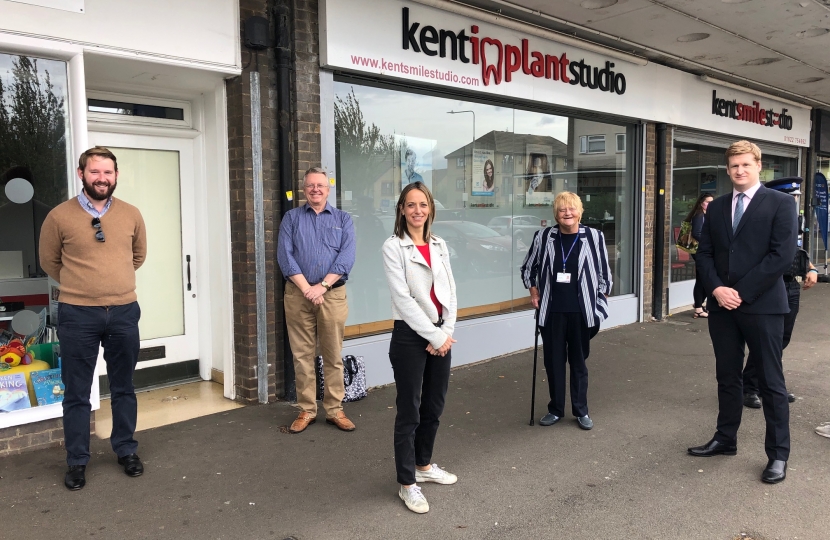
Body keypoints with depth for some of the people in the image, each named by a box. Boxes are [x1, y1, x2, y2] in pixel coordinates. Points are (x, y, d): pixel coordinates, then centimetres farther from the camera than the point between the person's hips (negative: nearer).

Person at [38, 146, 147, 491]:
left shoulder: (131, 215, 1)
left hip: (124, 312, 2)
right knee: (77, 393, 8)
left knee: (123, 388, 14)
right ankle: (77, 462, 23)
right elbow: (49, 262, 7)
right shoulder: (60, 216, -6)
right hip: (78, 315, -2)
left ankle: (126, 451, 30)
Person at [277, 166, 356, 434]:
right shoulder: (291, 218, 8)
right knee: (302, 355, 5)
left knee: (333, 355, 4)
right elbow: (284, 256, -3)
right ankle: (306, 411, 15)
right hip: (298, 294, 0)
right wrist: (306, 288, -13)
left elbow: (346, 257, -4)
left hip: (333, 294, 0)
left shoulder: (343, 219, 8)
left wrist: (322, 286, -14)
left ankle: (335, 410, 14)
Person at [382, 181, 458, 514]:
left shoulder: (439, 246, 9)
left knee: (434, 407, 16)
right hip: (410, 336, -6)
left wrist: (446, 333, -6)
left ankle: (424, 465, 35)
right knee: (409, 412, 2)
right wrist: (434, 337, -15)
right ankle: (407, 484, 15)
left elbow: (449, 293, 6)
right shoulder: (393, 247, -9)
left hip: (441, 335, 6)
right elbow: (403, 298, -15)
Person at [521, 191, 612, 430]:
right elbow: (528, 267, 10)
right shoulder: (543, 237, -4)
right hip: (551, 311, 1)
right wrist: (534, 292, 5)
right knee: (553, 361, 10)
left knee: (579, 361, 12)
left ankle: (581, 410, 25)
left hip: (581, 311, -1)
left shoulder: (594, 237, -6)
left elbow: (604, 272, 2)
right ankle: (555, 409, 26)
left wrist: (600, 301, 1)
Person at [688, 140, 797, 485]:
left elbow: (782, 255, -12)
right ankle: (725, 439, 27)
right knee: (727, 377, 14)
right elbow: (704, 253, 9)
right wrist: (716, 289, -8)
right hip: (722, 305, 5)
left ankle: (778, 454, 14)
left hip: (762, 305, -5)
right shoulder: (716, 208, 12)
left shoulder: (780, 203, -3)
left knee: (771, 382, 3)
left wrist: (742, 292, -15)